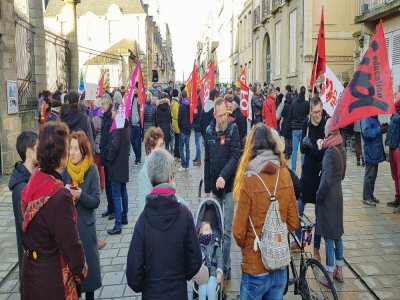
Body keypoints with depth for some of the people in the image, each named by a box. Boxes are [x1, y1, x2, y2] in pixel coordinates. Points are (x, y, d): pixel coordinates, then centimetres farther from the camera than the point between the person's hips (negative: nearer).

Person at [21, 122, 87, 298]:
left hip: (31, 269, 7)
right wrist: (81, 271, -6)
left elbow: (28, 227, 5)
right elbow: (71, 244, -23)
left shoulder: (32, 183, -7)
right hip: (53, 278, -7)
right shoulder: (59, 197, -30)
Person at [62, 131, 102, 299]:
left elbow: (96, 201, -11)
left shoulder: (92, 170, -9)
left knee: (88, 262, 6)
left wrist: (81, 195, -28)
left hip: (85, 226, -2)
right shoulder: (65, 169, -1)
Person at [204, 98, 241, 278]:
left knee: (226, 230, -1)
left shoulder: (233, 129, -7)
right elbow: (207, 160, 10)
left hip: (229, 186, -4)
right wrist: (207, 187, 10)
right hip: (214, 187, 4)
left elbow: (235, 156, -13)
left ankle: (225, 266, 9)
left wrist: (223, 176, -27)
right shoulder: (209, 131, 6)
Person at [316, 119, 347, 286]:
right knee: (337, 234, 16)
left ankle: (329, 276, 8)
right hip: (338, 195, 8)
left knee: (329, 237, 0)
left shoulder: (330, 152, -20)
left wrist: (318, 197, -9)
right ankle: (339, 271, 27)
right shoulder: (342, 150, 4)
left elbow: (326, 180, -21)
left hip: (328, 198, -8)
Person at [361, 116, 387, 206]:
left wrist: (383, 127, 2)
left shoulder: (375, 118, 11)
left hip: (376, 151, 9)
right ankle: (366, 198, 8)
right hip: (371, 152, -9)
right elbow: (366, 133, -26)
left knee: (373, 175, 16)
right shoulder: (366, 119, -16)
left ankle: (370, 195, 27)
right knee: (369, 175, -2)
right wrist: (380, 130, -27)